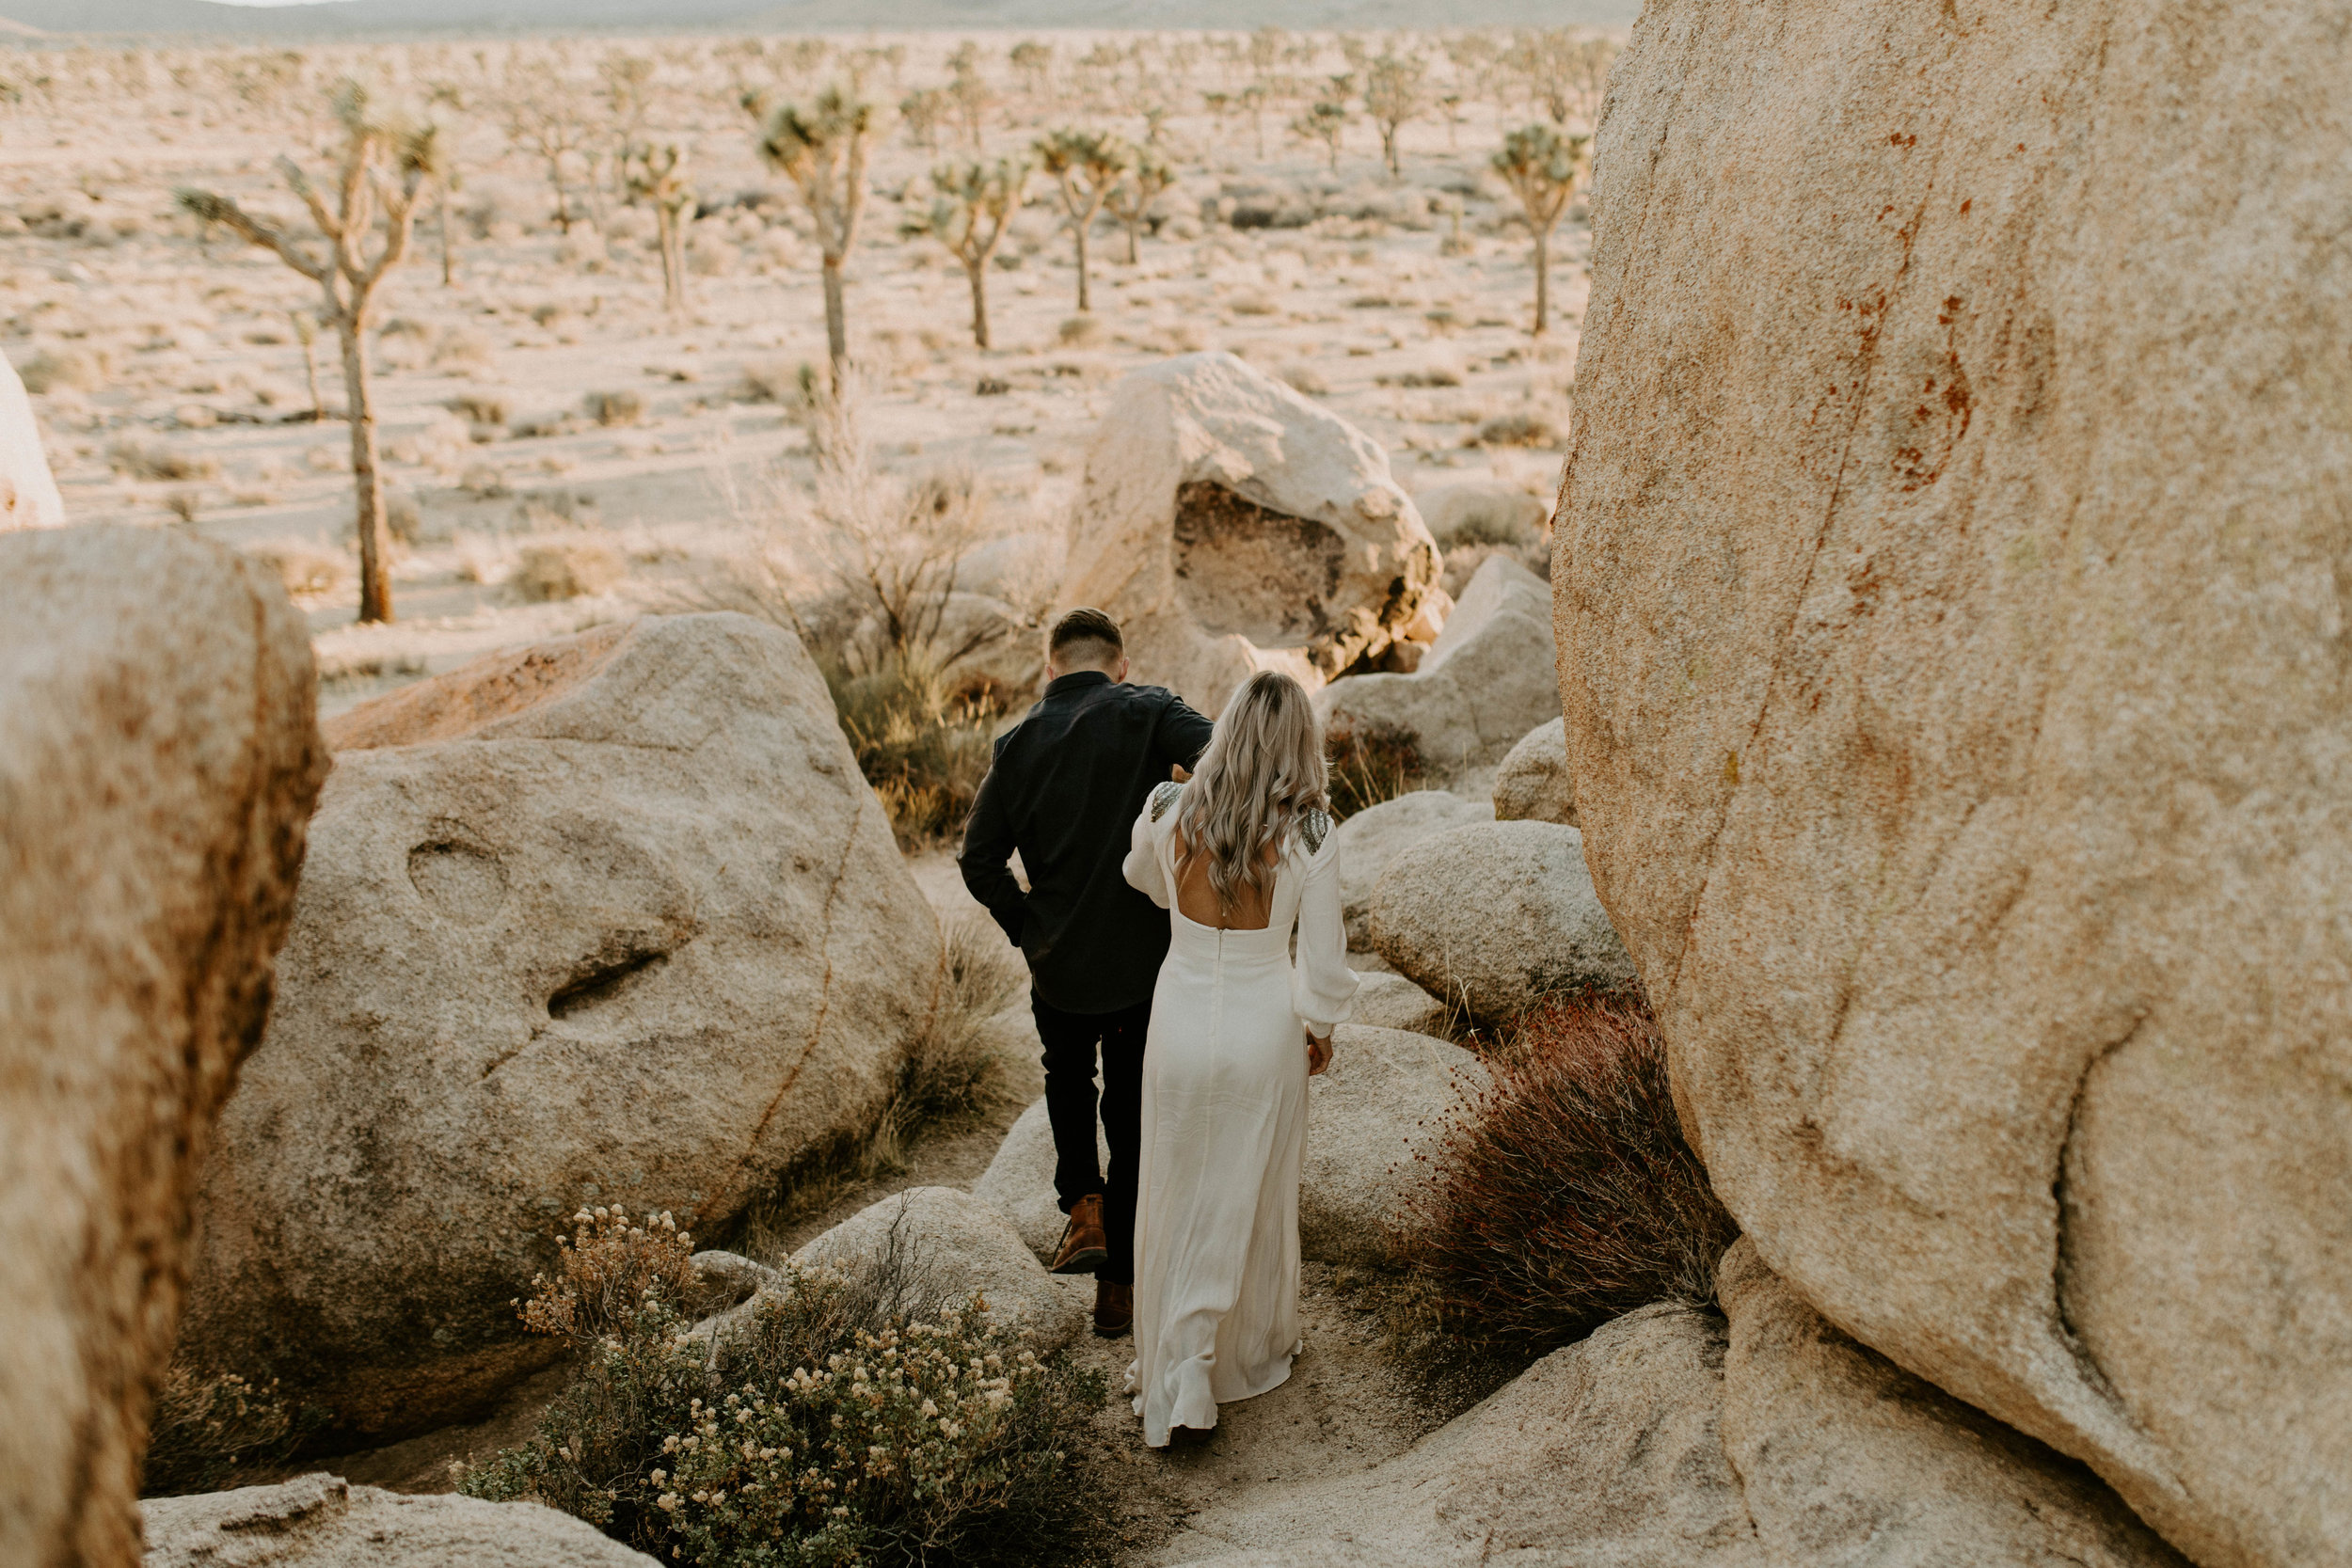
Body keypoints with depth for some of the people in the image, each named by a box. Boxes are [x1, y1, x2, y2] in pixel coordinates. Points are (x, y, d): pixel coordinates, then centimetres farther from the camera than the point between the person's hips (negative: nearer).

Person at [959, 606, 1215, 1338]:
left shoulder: (1018, 745, -1)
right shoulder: (1146, 713, -9)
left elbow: (980, 861, -2)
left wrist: (1028, 930, 9)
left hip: (1058, 964, 2)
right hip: (1144, 962, -1)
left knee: (1068, 1079, 30)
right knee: (1131, 1113, 12)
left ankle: (1084, 1206, 14)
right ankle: (1118, 1285, 18)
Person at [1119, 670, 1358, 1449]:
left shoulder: (1171, 816, -10)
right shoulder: (1309, 839, -17)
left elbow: (1141, 877, 14)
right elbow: (1324, 963, -11)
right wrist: (1320, 1029, 8)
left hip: (1180, 1025, 1)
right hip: (1264, 1031, -1)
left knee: (1177, 1199, 15)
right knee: (1254, 1197, 17)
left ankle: (1176, 1385, 16)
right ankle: (1255, 1350, 35)